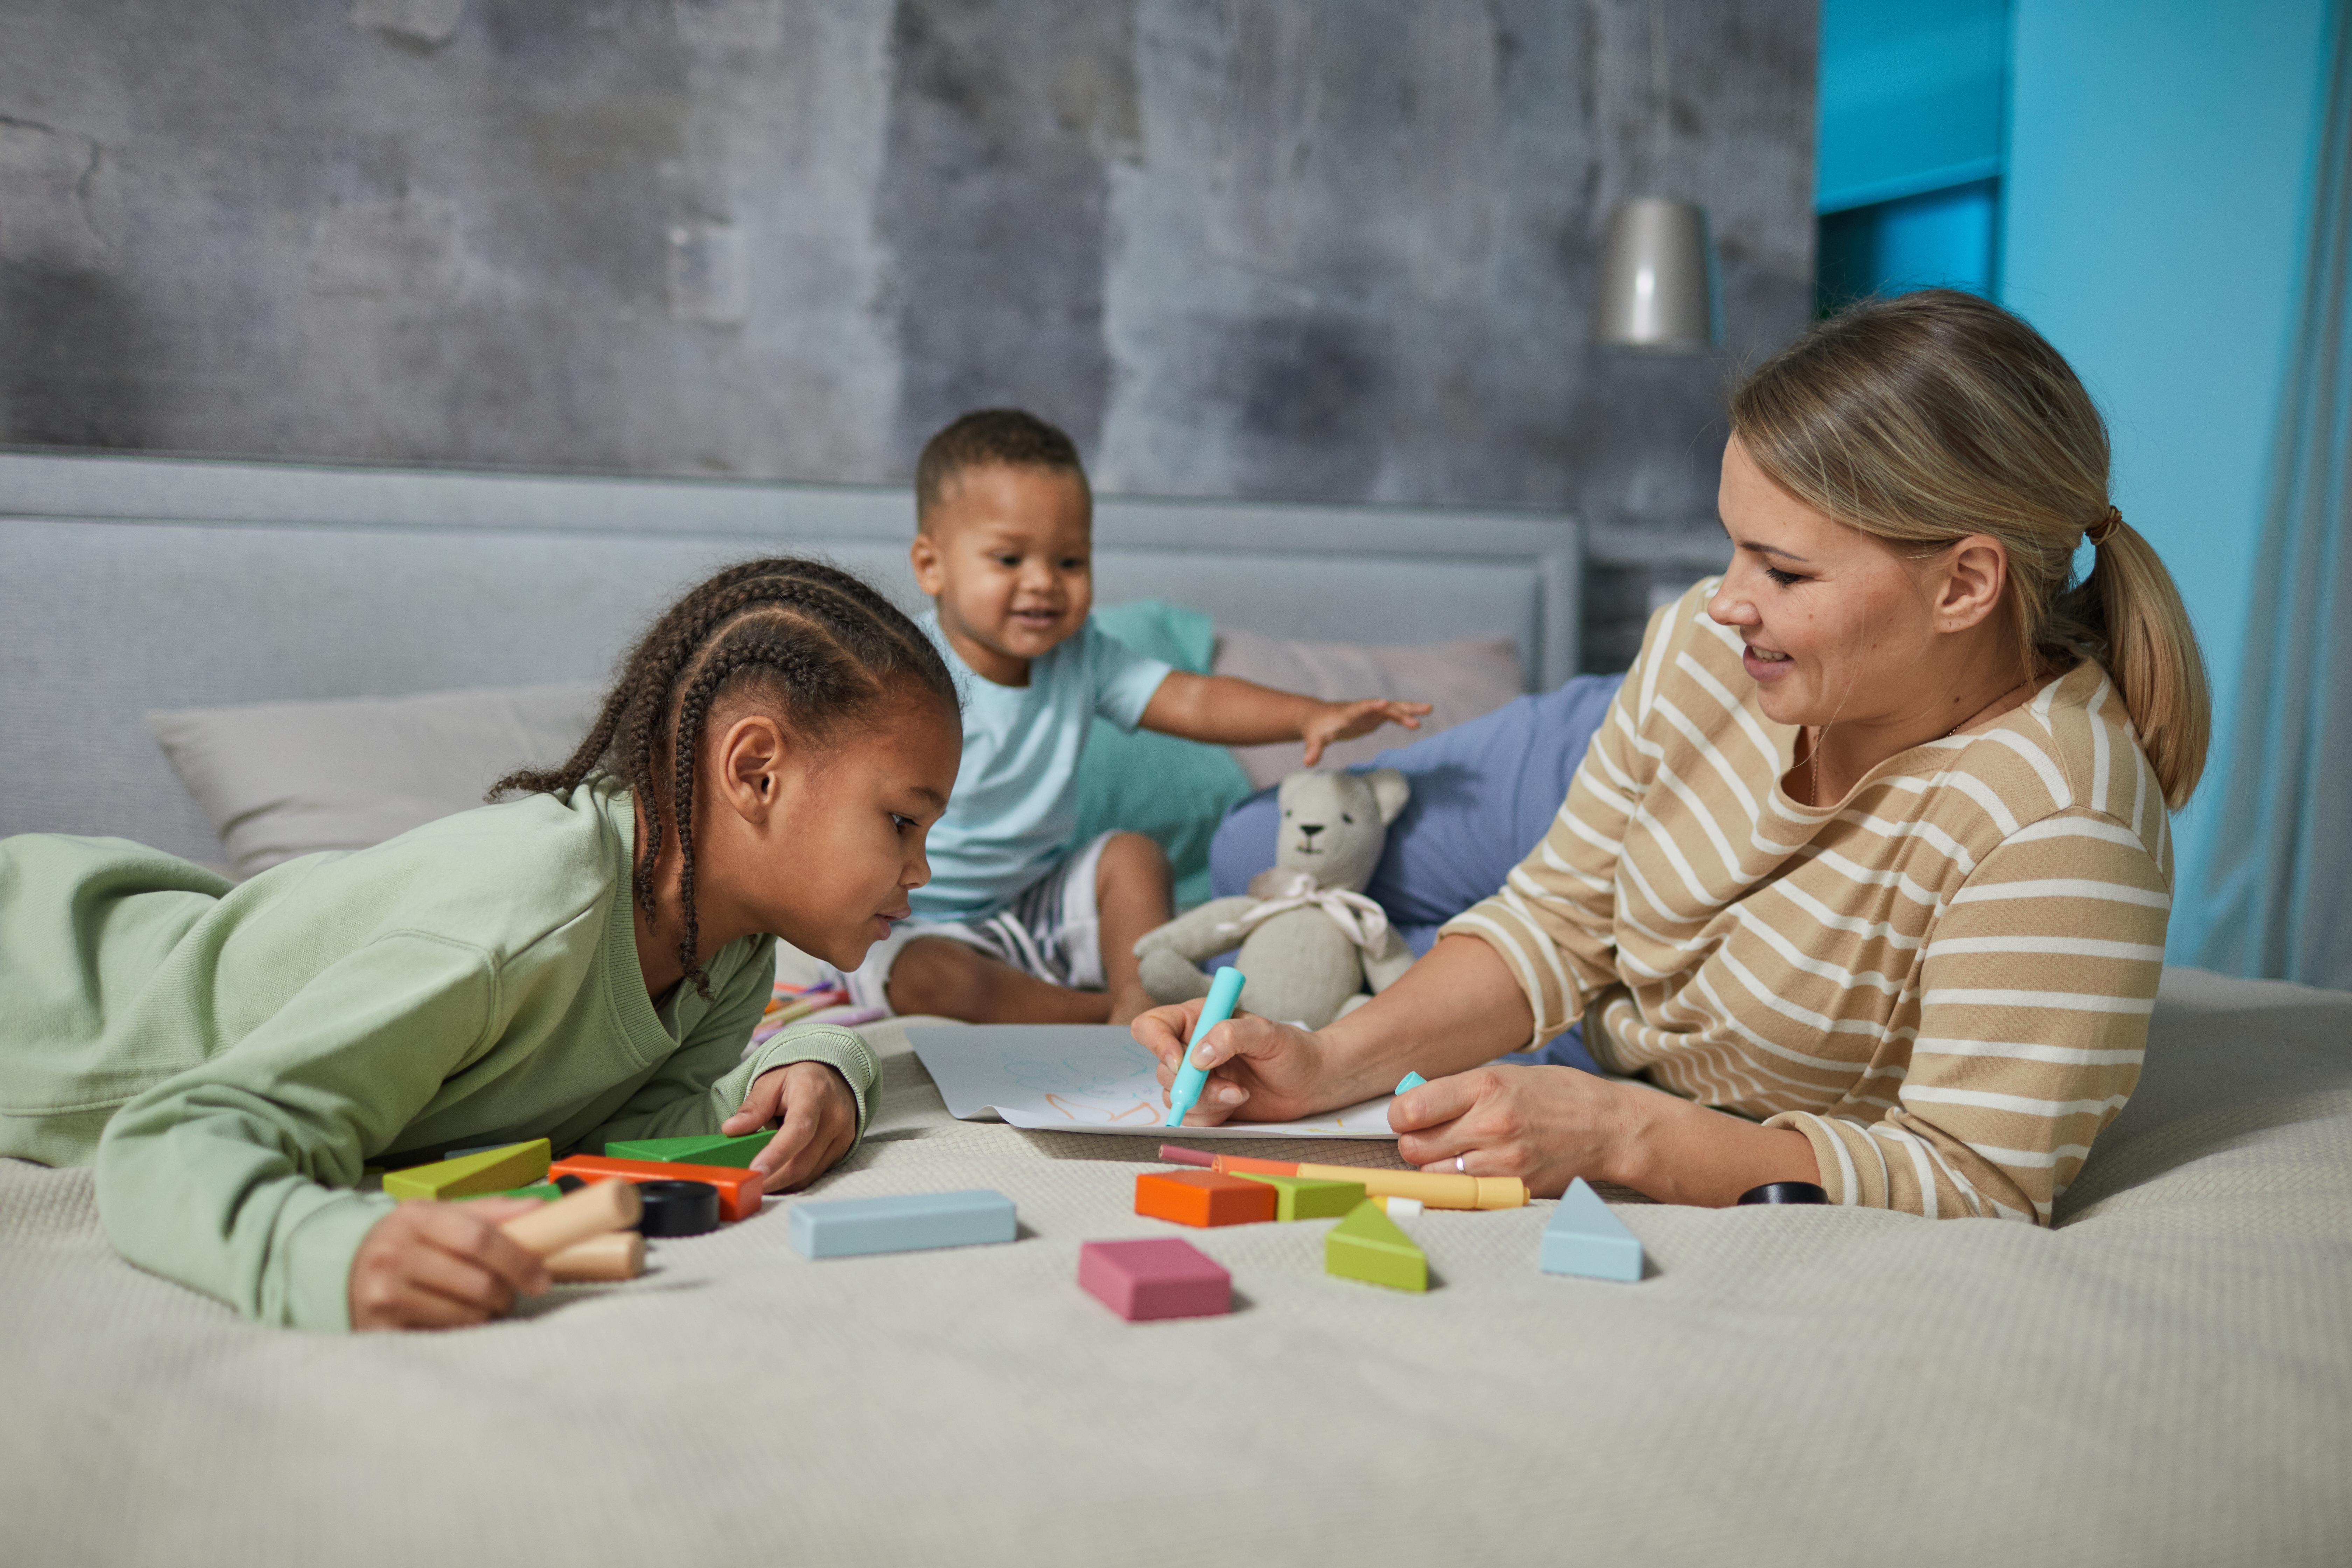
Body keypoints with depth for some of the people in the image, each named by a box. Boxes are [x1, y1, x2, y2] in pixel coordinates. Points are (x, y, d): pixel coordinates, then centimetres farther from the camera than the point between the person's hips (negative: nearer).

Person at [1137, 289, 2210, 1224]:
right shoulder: (1707, 645, -12)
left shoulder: (2057, 822, -29)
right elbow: (1557, 923, -4)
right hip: (1602, 1090, 6)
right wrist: (1329, 1064, -20)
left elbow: (1974, 1191, -29)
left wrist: (1617, 1132, -39)